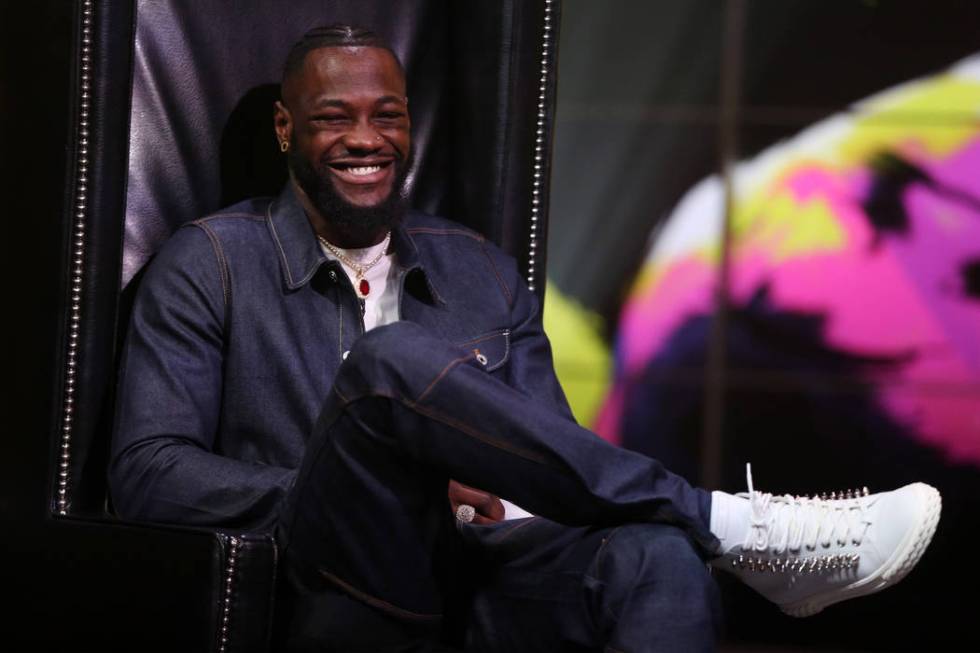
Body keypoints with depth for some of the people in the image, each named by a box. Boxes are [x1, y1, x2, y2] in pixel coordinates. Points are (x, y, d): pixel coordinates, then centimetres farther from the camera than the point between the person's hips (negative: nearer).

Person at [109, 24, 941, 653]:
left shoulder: (482, 272, 21)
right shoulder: (211, 265, 10)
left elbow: (552, 462, 17)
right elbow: (148, 474, 0)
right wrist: (358, 493, -12)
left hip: (483, 586, 3)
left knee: (657, 556, -32)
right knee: (390, 360, -31)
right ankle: (733, 524, -23)